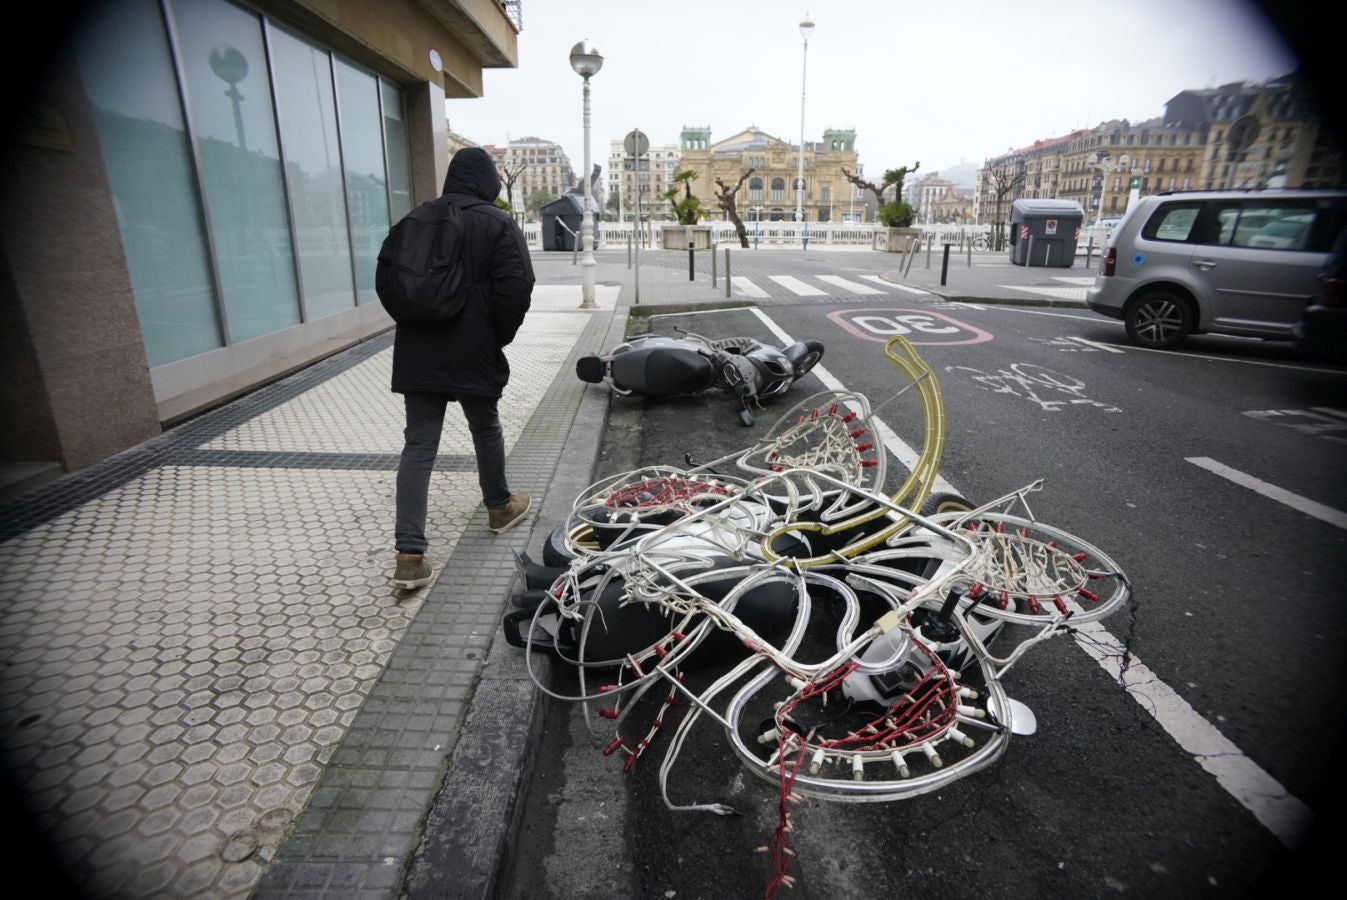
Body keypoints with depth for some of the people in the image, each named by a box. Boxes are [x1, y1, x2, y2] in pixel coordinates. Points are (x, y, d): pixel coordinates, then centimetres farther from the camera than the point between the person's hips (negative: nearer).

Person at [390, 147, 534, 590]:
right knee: (485, 429, 17)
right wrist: (500, 336, -1)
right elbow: (516, 289, -15)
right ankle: (499, 506, 38)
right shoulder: (498, 224, -5)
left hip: (418, 352, 4)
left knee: (418, 446, 2)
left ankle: (409, 555, -4)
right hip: (473, 352, -4)